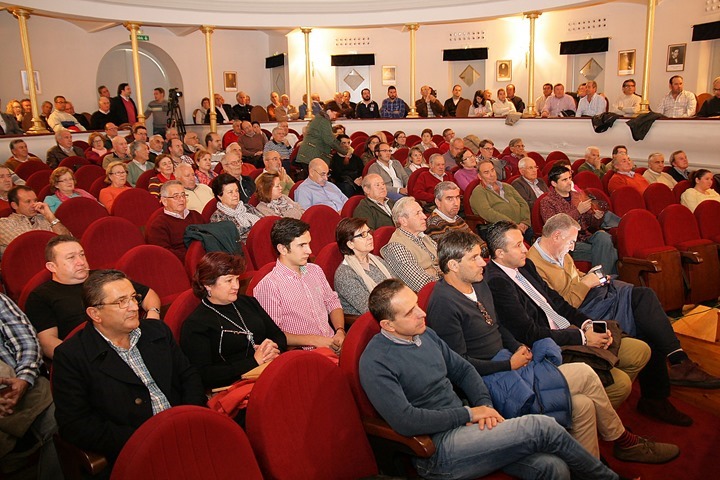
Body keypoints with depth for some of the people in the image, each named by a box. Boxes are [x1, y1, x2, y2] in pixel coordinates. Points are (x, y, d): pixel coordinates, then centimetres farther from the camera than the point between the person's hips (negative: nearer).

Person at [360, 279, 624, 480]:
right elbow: (406, 421, -22)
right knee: (541, 426, -16)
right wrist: (469, 413, -14)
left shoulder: (424, 334, 10)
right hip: (437, 449, -7)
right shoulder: (375, 362, -15)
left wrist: (484, 404, -2)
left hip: (463, 428, 7)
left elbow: (463, 370, 18)